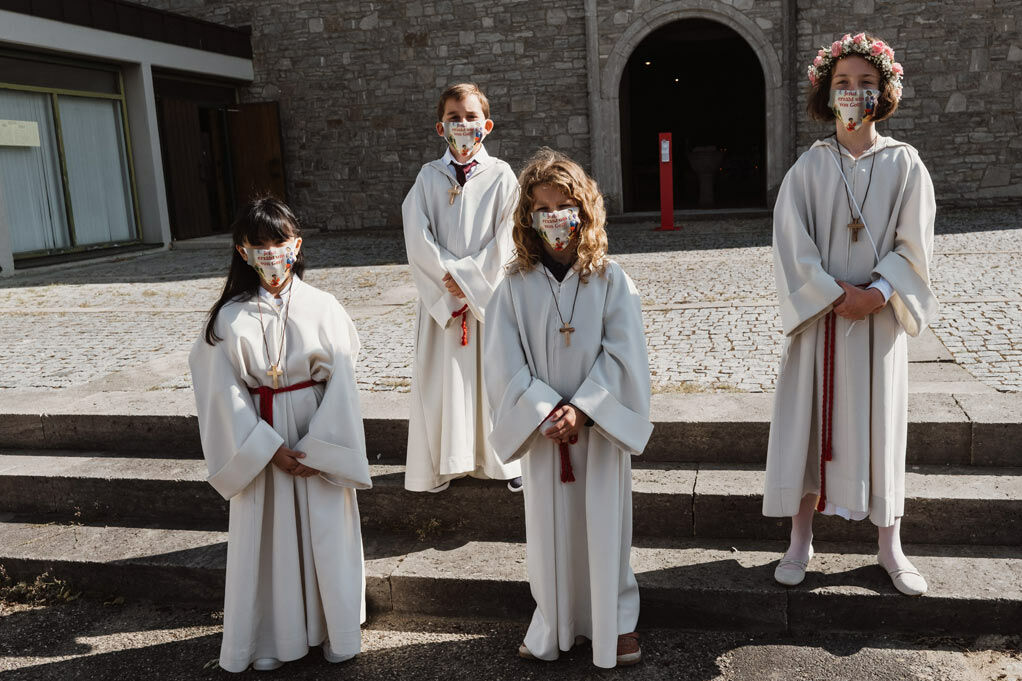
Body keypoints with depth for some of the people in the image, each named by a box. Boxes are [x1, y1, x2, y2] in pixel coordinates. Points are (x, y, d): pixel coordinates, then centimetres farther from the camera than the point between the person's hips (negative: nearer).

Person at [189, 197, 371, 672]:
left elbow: (340, 383, -7)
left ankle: (335, 628, 28)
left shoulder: (322, 307, -6)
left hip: (319, 441, 0)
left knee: (326, 533, 8)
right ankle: (271, 636, 28)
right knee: (267, 537, 10)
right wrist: (270, 448, -12)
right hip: (260, 443, 1)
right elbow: (225, 392, -6)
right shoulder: (230, 317, -5)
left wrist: (317, 448, -11)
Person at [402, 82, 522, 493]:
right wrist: (451, 275, -13)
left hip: (489, 292, -1)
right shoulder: (429, 176, 4)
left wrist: (467, 276, -13)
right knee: (443, 376, 5)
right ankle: (442, 463, 18)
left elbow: (505, 240, -7)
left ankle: (507, 459, 20)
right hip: (441, 294, 1)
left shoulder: (501, 175, 0)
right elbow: (417, 237, -4)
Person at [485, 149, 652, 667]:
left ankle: (616, 621, 29)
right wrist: (547, 412, -15)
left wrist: (581, 409, -17)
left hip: (601, 426, -1)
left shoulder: (610, 279, -5)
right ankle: (552, 624, 31)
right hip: (540, 427, 1)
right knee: (548, 524, 12)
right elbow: (506, 363, -6)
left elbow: (622, 354, -9)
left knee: (604, 525, 9)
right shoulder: (516, 285, -4)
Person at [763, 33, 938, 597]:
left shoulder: (904, 164, 2)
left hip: (879, 317, 0)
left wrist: (874, 294, -16)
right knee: (810, 423, 4)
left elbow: (915, 245, -3)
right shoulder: (809, 166, 1)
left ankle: (890, 547, 22)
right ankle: (801, 539, 19)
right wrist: (833, 294, -15)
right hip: (817, 316, 0)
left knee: (880, 427, 8)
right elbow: (791, 243, -6)